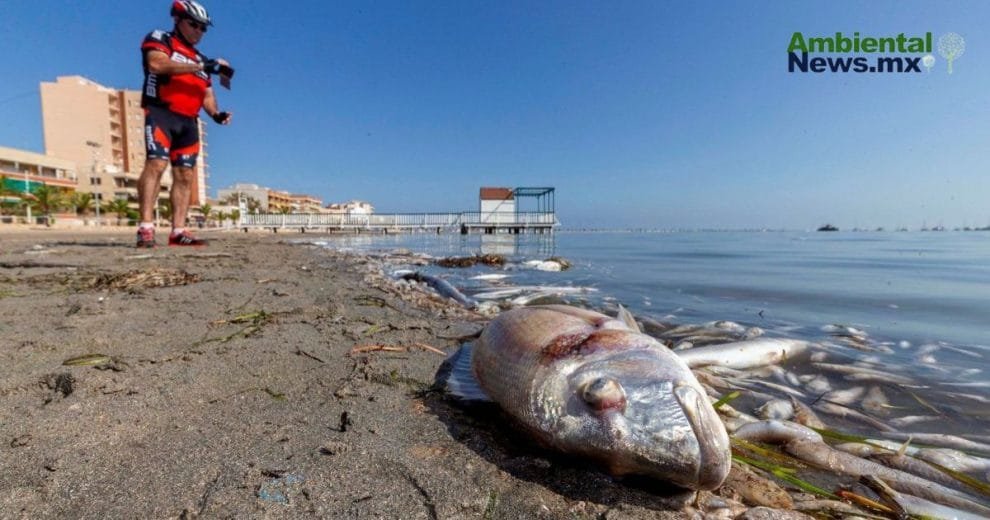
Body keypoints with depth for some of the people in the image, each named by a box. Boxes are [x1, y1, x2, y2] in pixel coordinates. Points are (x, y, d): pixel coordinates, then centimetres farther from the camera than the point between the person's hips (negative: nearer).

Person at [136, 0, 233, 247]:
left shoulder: (201, 60, 24)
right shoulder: (159, 39, 8)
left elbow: (207, 94, 18)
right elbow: (157, 64, -13)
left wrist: (216, 114, -4)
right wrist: (201, 66, -17)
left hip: (188, 122, 6)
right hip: (160, 113, -6)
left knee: (186, 175, -1)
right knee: (156, 163, -21)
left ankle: (178, 231, -1)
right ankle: (146, 227, -24)